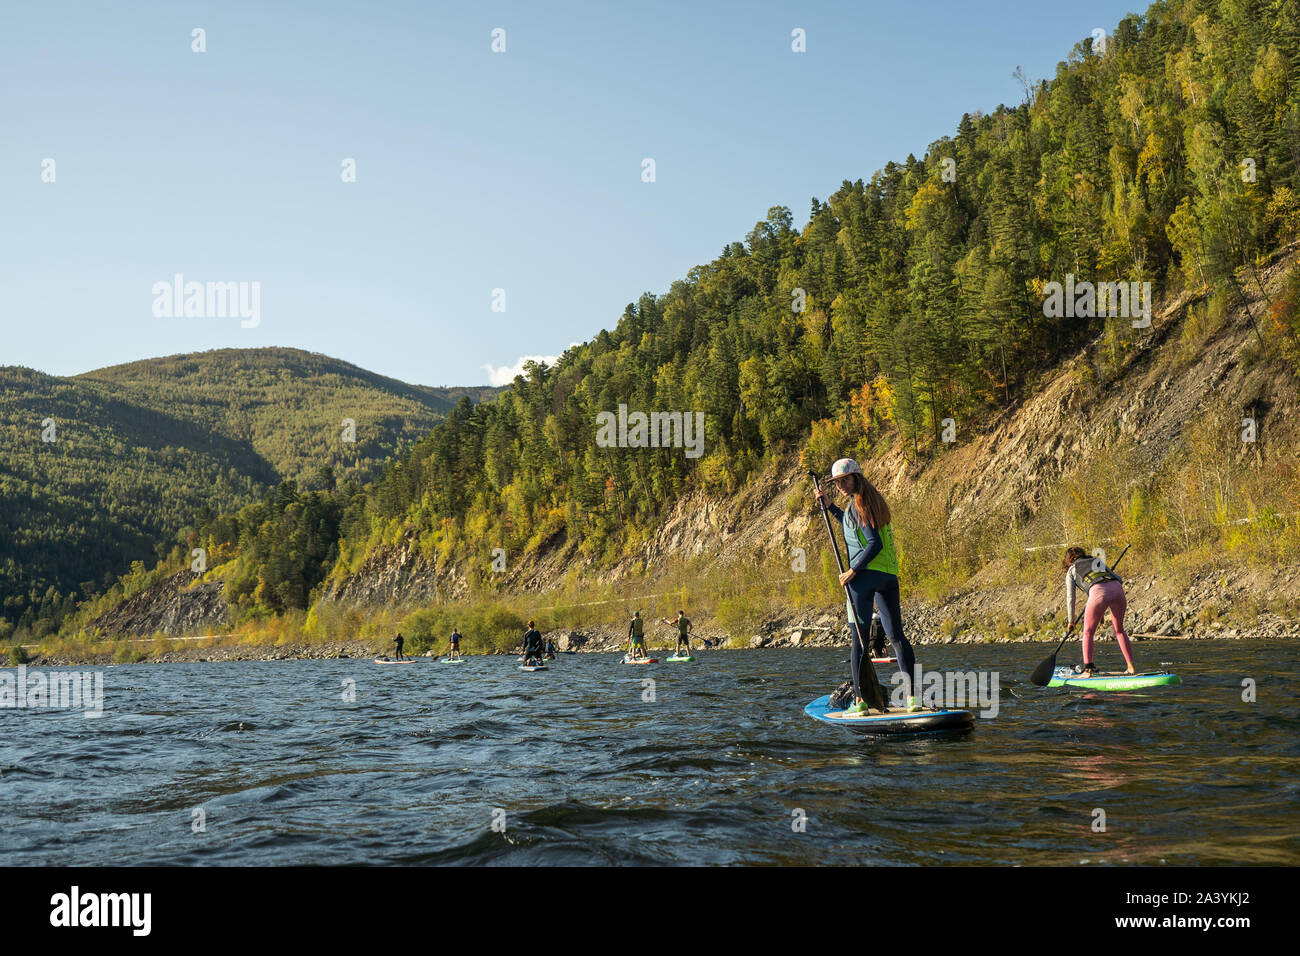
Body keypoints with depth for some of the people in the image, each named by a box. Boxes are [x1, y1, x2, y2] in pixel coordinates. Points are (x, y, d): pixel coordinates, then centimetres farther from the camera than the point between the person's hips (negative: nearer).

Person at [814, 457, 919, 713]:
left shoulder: (858, 503, -9)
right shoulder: (873, 500, 18)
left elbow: (875, 544, -18)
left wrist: (852, 572, -15)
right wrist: (828, 506, 33)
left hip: (866, 573, -8)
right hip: (889, 575, 8)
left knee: (859, 638, -2)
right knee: (896, 635, 6)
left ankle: (859, 700, -2)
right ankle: (912, 696, -1)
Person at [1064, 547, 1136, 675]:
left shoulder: (1072, 570, 26)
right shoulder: (1097, 561, 36)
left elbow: (1070, 598, 23)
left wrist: (1071, 621, 31)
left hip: (1099, 592, -4)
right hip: (1117, 589, 4)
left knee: (1088, 632, 11)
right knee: (1119, 630, 22)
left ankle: (1088, 670, 0)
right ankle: (1131, 667, 16)